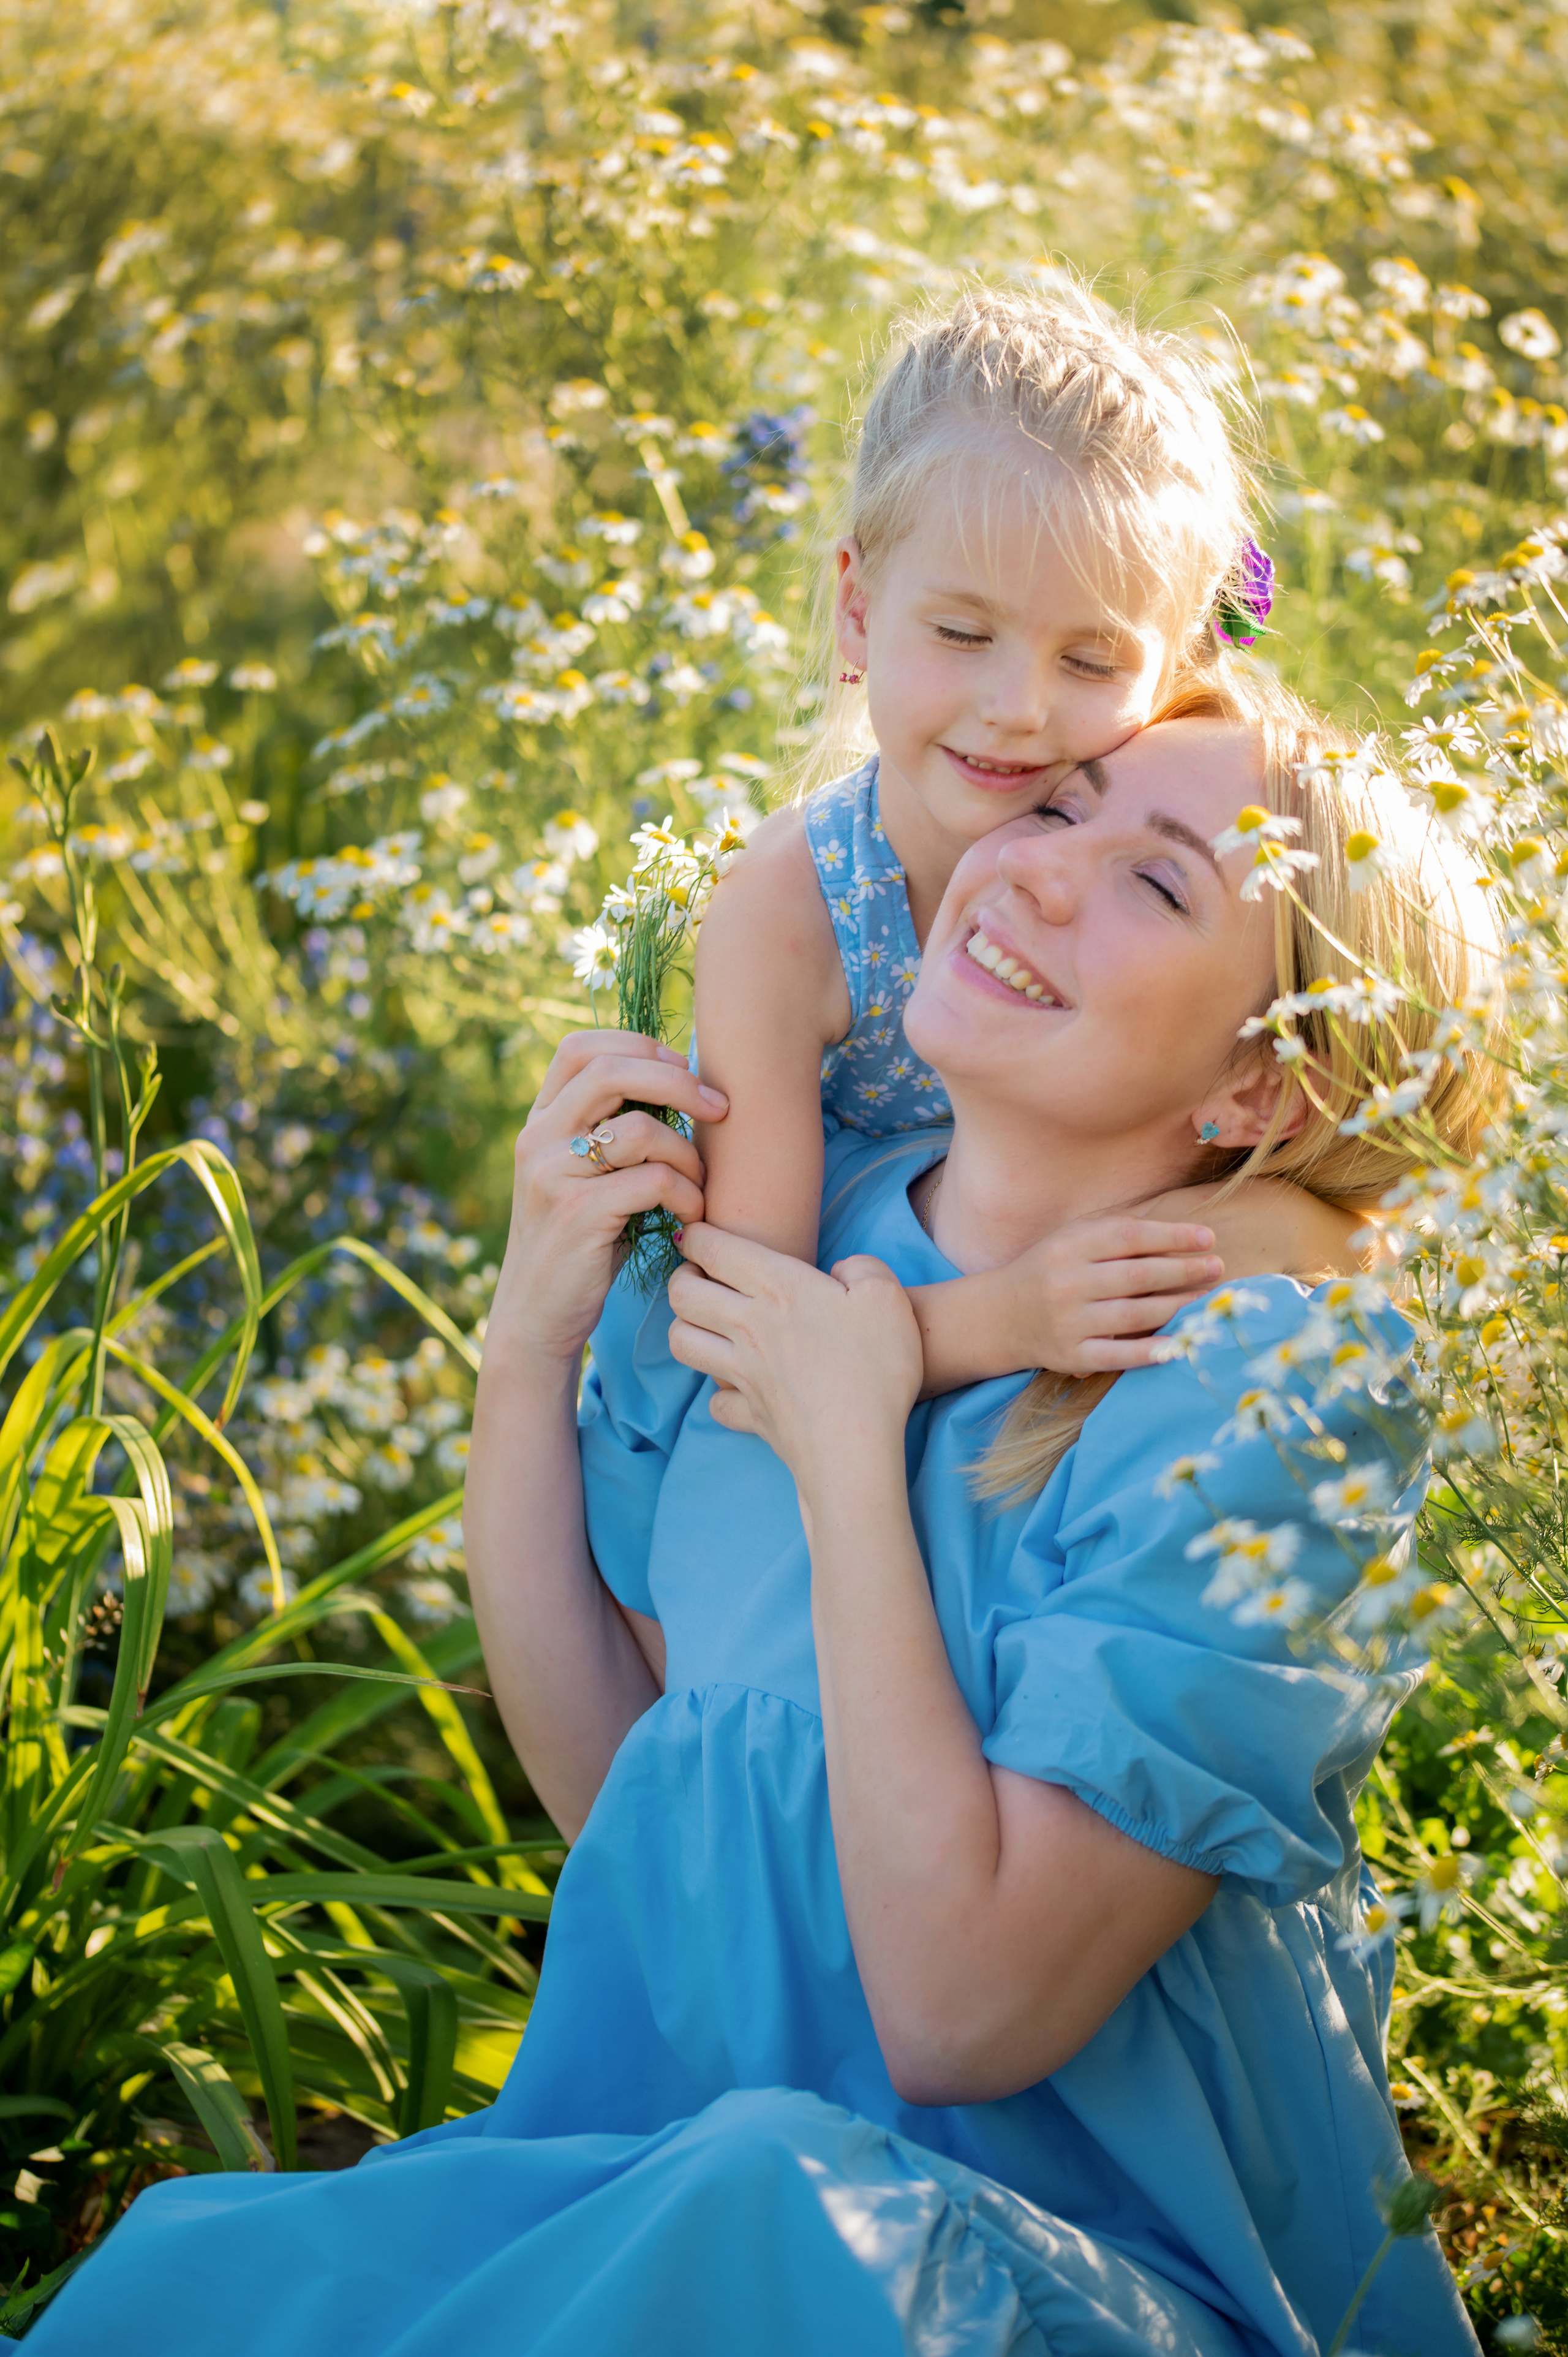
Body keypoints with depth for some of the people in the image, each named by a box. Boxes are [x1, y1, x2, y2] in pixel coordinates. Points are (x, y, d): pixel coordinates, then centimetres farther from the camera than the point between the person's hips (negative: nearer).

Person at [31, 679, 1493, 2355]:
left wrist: (845, 1456, -17)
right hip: (654, 2155, 3)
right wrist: (532, 1339, -5)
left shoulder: (1266, 1398, -17)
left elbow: (963, 2017, -21)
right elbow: (605, 1783, 6)